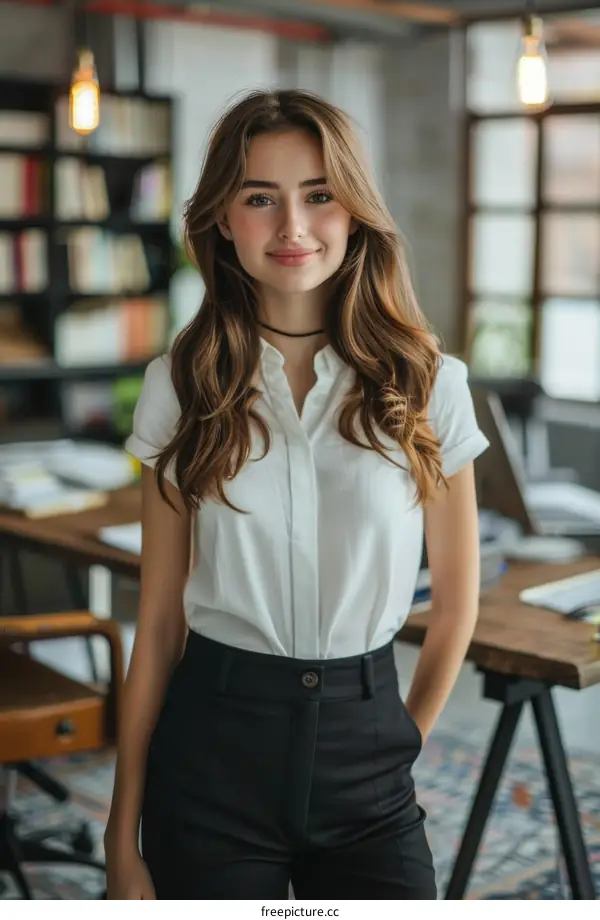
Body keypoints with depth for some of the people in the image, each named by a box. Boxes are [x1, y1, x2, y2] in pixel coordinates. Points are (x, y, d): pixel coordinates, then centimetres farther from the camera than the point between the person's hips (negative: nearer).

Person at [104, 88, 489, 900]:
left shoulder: (428, 384, -4)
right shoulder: (181, 387, -3)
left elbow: (457, 599, 6)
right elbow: (160, 619, -2)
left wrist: (405, 741, 12)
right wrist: (124, 835, -1)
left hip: (363, 750, 0)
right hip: (211, 749, 0)